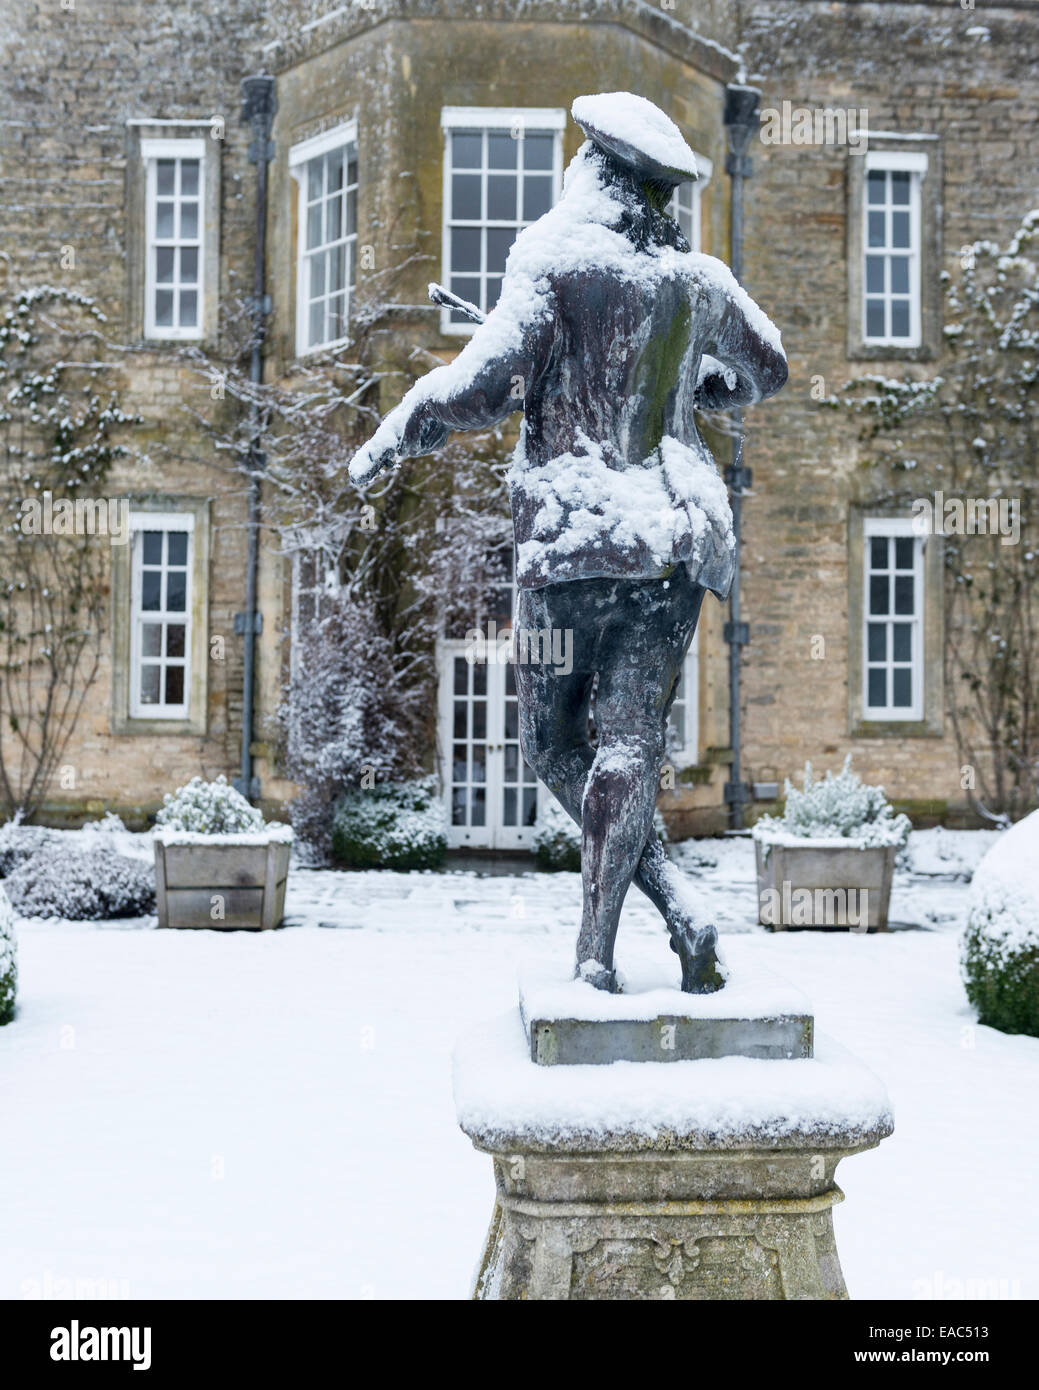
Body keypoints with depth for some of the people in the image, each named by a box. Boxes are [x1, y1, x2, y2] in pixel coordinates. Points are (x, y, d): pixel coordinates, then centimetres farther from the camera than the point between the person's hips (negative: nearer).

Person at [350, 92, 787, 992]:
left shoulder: (556, 258, -4)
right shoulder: (697, 278, 11)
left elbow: (488, 382, -11)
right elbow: (766, 370, 28)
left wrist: (392, 438, 3)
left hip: (576, 529, -5)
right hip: (681, 532, 5)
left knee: (553, 740, 7)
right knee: (630, 740, 3)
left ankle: (681, 912, -1)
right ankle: (597, 946, -2)